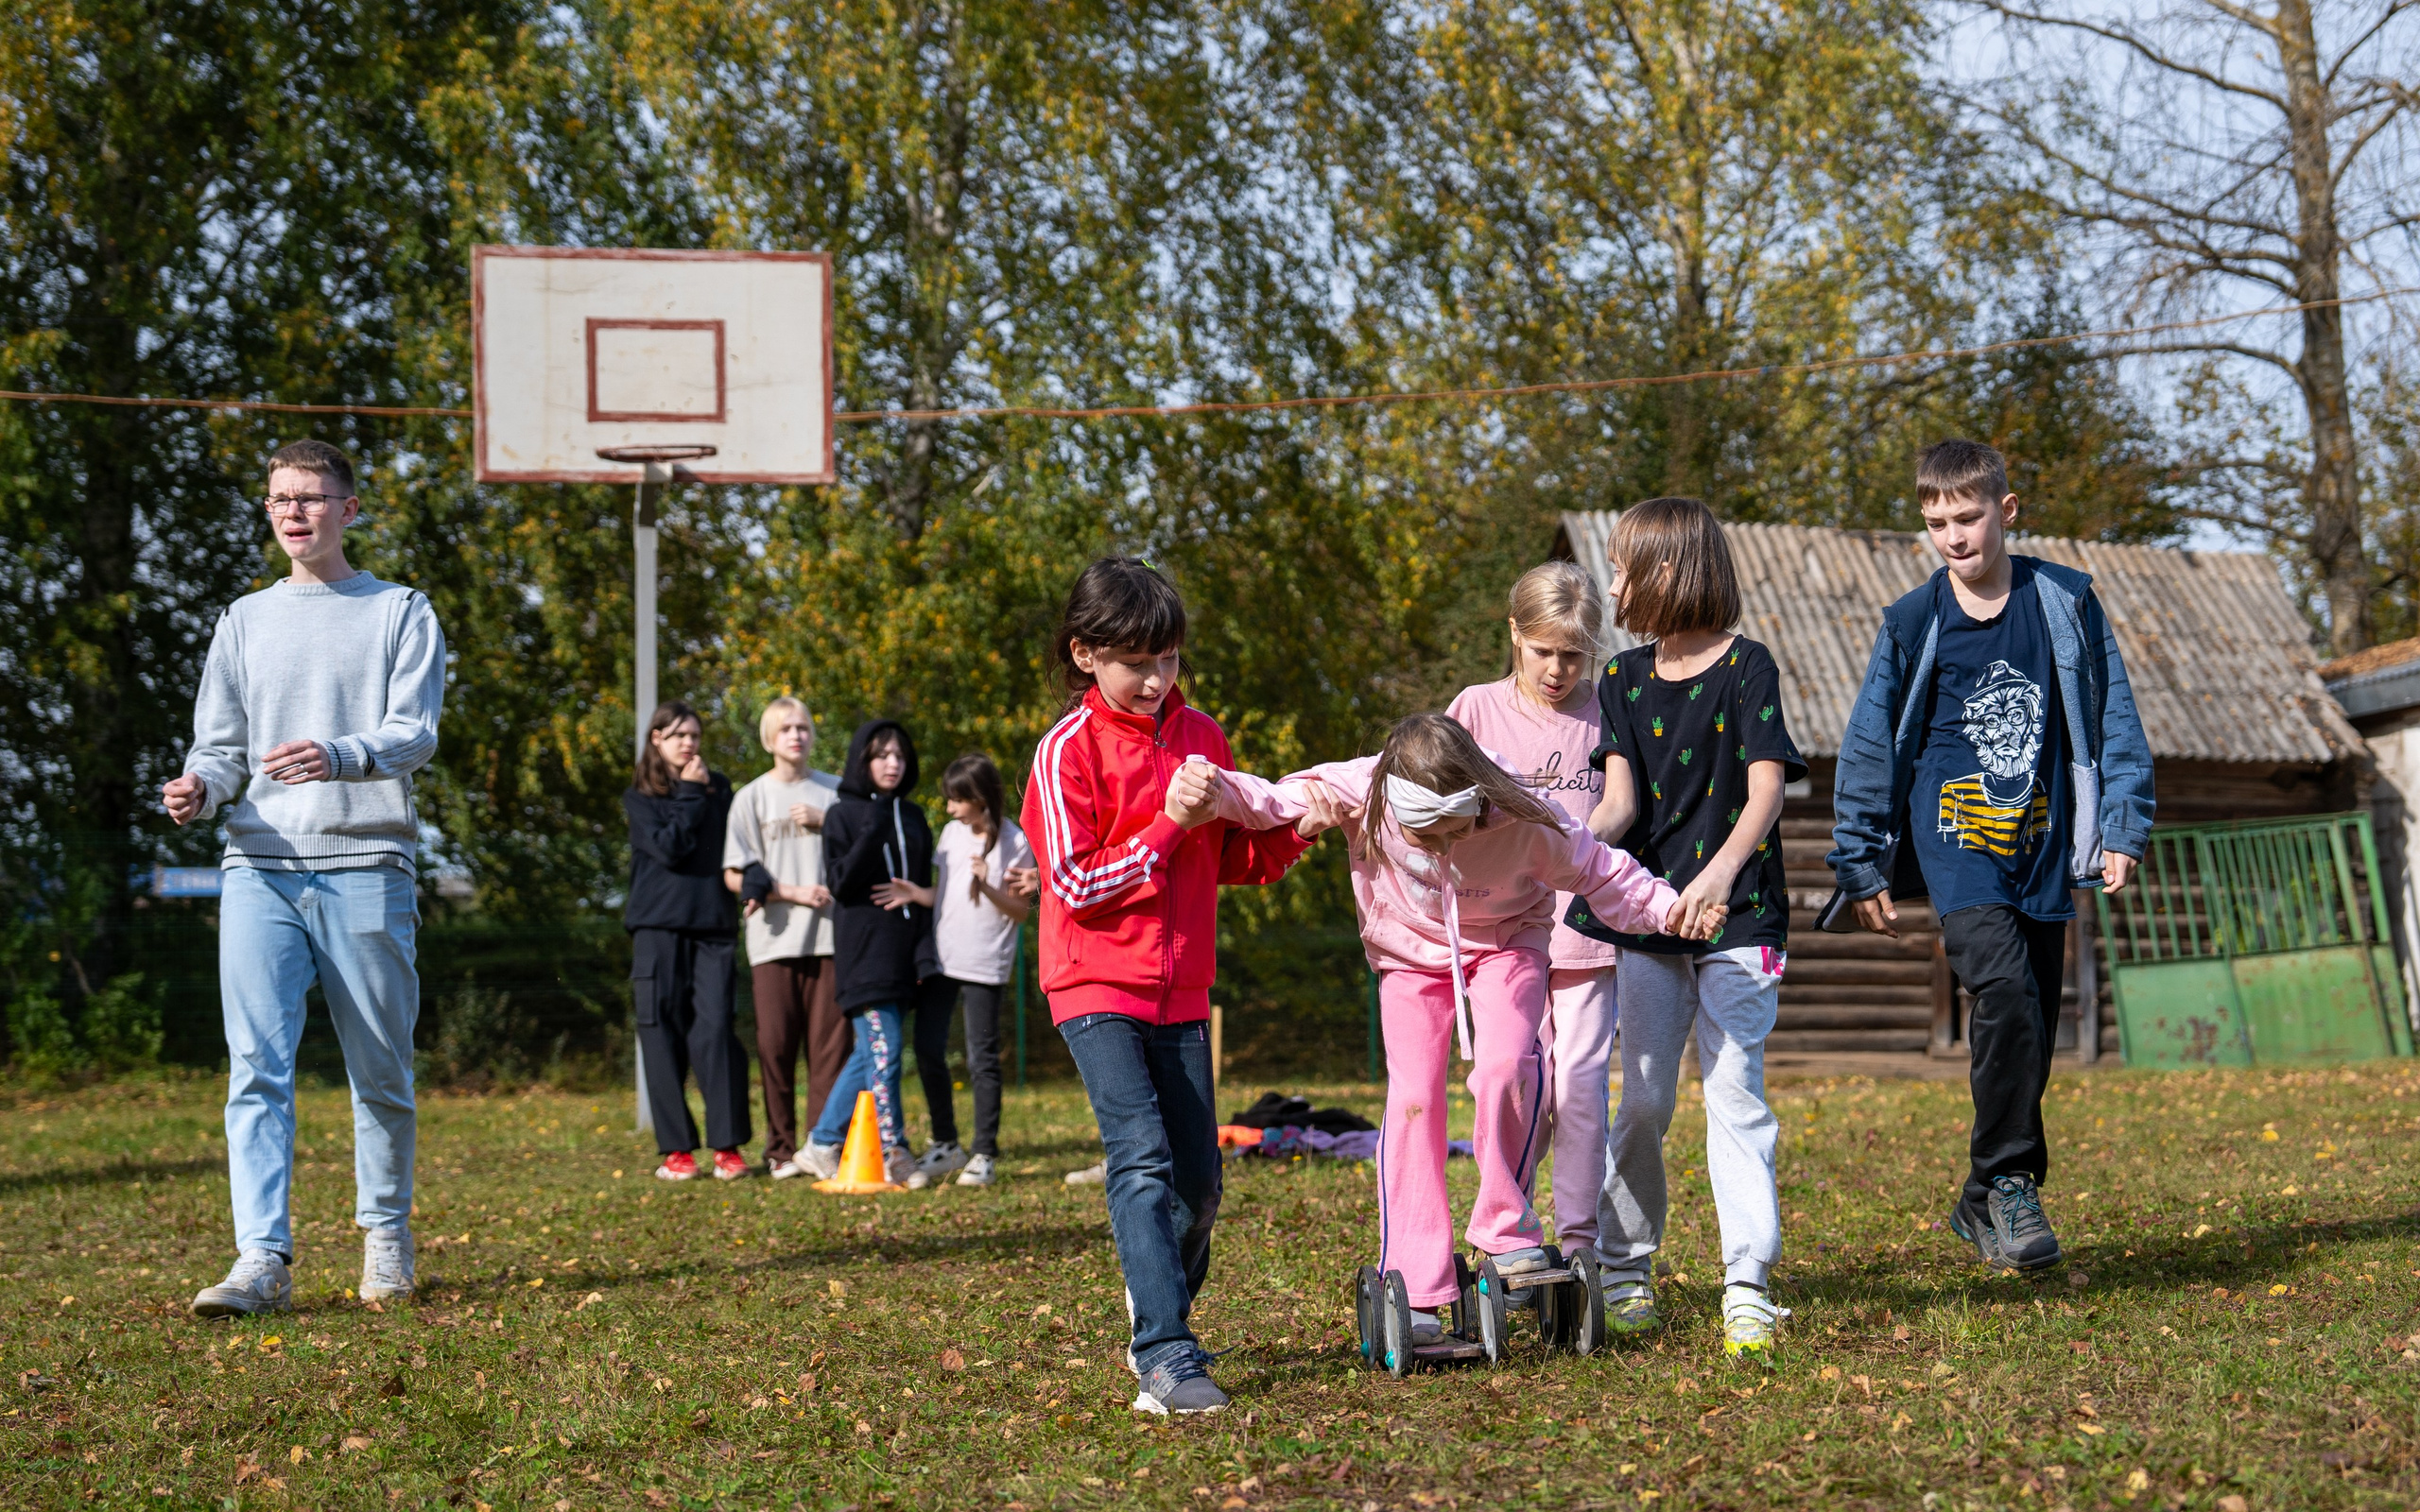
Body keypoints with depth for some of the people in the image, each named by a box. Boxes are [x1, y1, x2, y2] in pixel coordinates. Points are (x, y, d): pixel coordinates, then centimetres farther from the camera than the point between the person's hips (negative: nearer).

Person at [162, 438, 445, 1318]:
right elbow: (221, 745, 17)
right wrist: (200, 787, -7)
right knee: (257, 1065, -10)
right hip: (260, 867, 2)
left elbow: (415, 733, -5)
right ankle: (263, 1259, -15)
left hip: (367, 864, -2)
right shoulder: (244, 621, 19)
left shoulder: (401, 614, 9)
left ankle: (385, 1237, 20)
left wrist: (340, 756, -25)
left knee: (381, 1071, 4)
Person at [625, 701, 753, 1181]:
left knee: (715, 1030, -9)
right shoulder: (640, 796, 8)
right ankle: (676, 1149, 4)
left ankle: (728, 1145, -5)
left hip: (712, 925, 1)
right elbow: (666, 847, -8)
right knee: (664, 1035, -1)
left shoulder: (719, 787, 16)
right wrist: (690, 796, -3)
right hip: (658, 926, -1)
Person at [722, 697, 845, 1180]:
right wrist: (794, 892, -7)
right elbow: (735, 876, 4)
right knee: (776, 1045, -3)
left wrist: (823, 823, -1)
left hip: (830, 934, 1)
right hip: (774, 937, -1)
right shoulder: (752, 797, 9)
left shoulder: (835, 792, 13)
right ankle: (781, 1148, 4)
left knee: (830, 1043, -4)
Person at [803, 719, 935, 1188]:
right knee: (883, 1049, -11)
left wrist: (925, 953, 4)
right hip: (864, 950, -5)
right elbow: (840, 884, -8)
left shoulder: (913, 818, 15)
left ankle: (824, 1142, 17)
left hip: (902, 951, 6)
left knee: (870, 1053, 7)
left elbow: (924, 888, 15)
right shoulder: (844, 815, -1)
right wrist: (873, 832, -17)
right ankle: (893, 1153, -7)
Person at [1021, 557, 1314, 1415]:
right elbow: (1075, 885, -14)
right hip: (1097, 987, -6)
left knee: (1198, 1183, 7)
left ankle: (1157, 1323, 29)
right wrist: (1167, 825, -18)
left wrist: (1290, 830, -3)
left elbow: (1233, 861, 15)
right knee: (1141, 1159, -19)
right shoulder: (1069, 749, -8)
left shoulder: (1200, 736, 8)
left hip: (1181, 989, 6)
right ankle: (1165, 1357, -21)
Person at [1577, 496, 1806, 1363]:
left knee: (1735, 1096, -9)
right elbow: (1622, 798, 0)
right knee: (1643, 1101, 6)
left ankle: (1749, 1292, -9)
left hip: (1737, 915, -4)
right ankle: (1623, 1268, 21)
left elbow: (1767, 788, -13)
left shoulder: (1746, 666, -3)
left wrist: (1723, 868, -29)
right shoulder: (1623, 680, 11)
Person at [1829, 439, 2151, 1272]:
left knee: (2032, 1034, 5)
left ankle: (1986, 1202, 21)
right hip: (1956, 835, -2)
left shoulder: (2066, 603, 4)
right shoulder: (1913, 623, 2)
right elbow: (1869, 744, 7)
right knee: (2004, 986, -26)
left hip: (2042, 843, 2)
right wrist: (1862, 865, 6)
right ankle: (2010, 1180, -17)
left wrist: (2121, 829, 2)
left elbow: (2112, 718, 9)